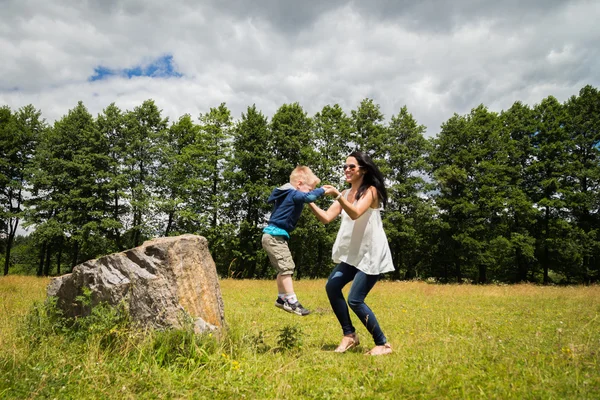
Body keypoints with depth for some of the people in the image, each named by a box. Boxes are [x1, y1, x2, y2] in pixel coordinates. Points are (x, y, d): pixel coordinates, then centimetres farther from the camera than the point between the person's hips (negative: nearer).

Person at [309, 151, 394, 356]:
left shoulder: (371, 191, -9)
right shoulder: (346, 194, 12)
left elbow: (355, 214, -28)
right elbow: (326, 218, 2)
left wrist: (338, 196, -40)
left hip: (371, 254, -7)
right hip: (354, 254, 7)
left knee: (355, 300, -11)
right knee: (332, 287, -4)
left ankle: (383, 344, 6)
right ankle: (349, 335, 10)